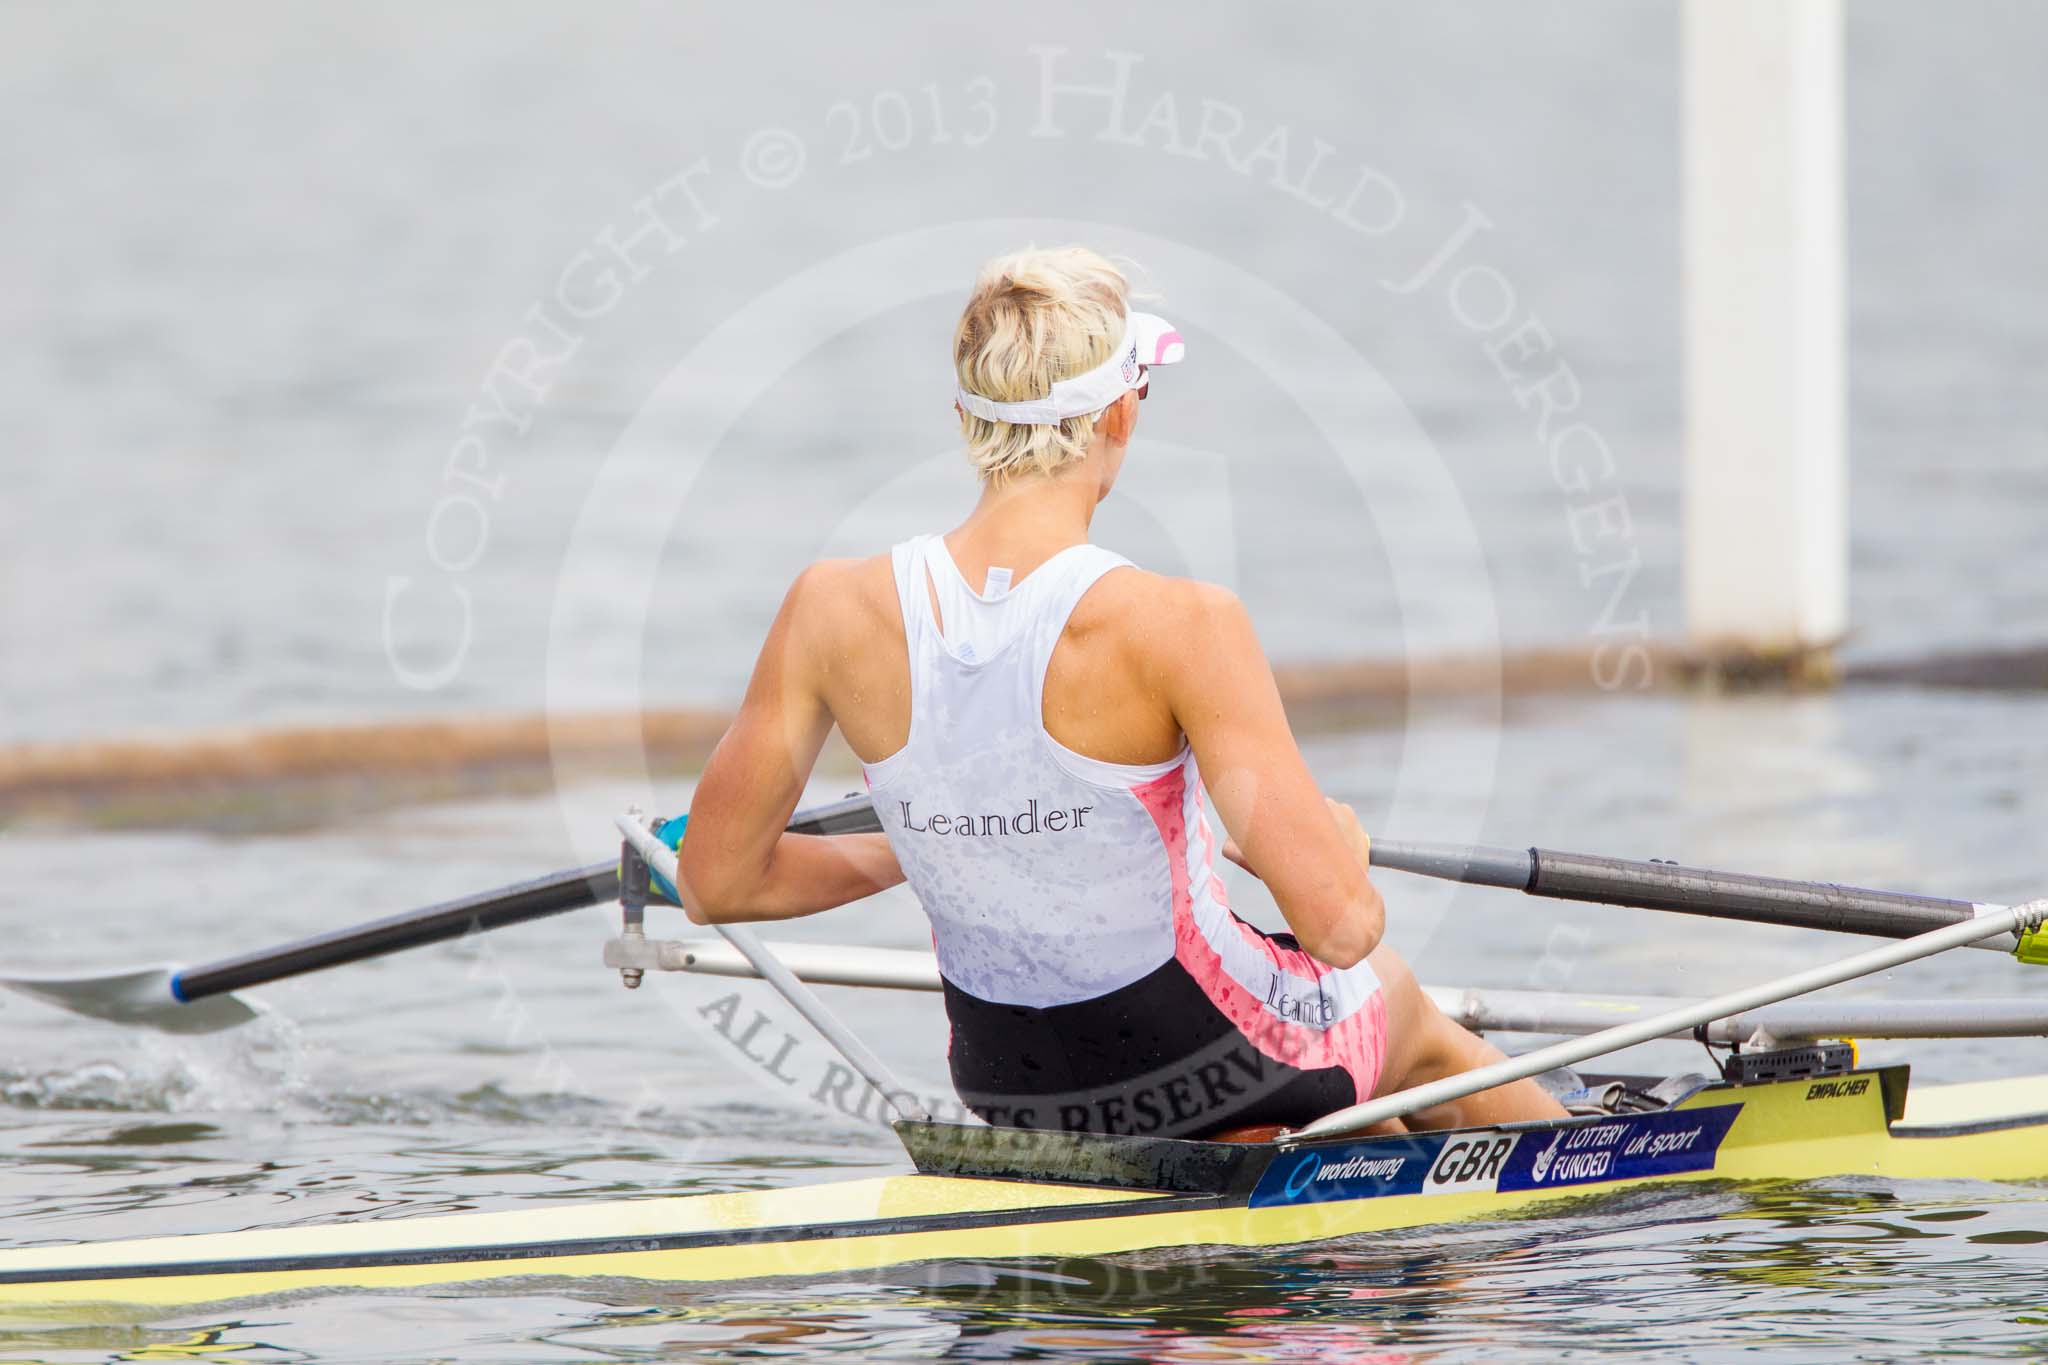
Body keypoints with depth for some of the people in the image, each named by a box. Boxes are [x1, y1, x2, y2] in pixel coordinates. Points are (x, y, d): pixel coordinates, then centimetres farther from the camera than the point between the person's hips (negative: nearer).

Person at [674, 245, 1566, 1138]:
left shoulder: (833, 609, -17)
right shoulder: (1179, 626, -29)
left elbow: (716, 884, -6)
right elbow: (1340, 926, -30)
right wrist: (1341, 842, -5)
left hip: (1010, 1092, 4)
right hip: (1211, 1065, -4)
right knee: (1425, 1037, 35)